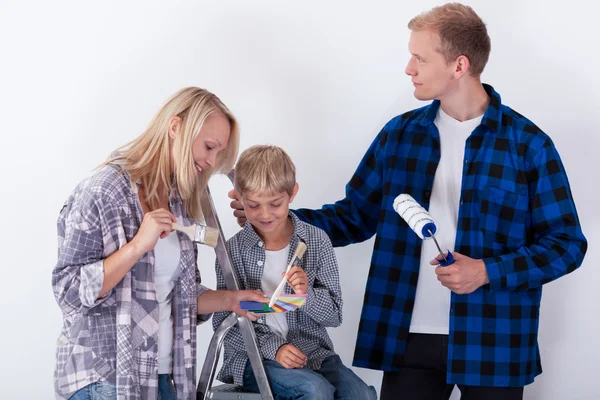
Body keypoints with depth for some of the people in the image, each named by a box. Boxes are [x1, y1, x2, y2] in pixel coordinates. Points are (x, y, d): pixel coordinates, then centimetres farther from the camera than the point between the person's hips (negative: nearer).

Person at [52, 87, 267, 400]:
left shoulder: (180, 204, 9)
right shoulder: (104, 191, -13)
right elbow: (69, 292, -16)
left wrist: (228, 300, -1)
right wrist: (138, 246, -23)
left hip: (166, 374, 7)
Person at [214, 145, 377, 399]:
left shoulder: (316, 241, 0)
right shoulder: (233, 250, -4)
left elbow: (334, 314, 1)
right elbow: (224, 320, -4)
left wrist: (306, 294, -20)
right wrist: (273, 347, -17)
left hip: (312, 350, 3)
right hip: (254, 356, -2)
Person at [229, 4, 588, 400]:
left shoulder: (527, 144, -5)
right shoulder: (399, 134, 7)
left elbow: (567, 243, -4)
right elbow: (355, 217, 13)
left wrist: (489, 272, -15)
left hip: (494, 343, -3)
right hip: (409, 338, 3)